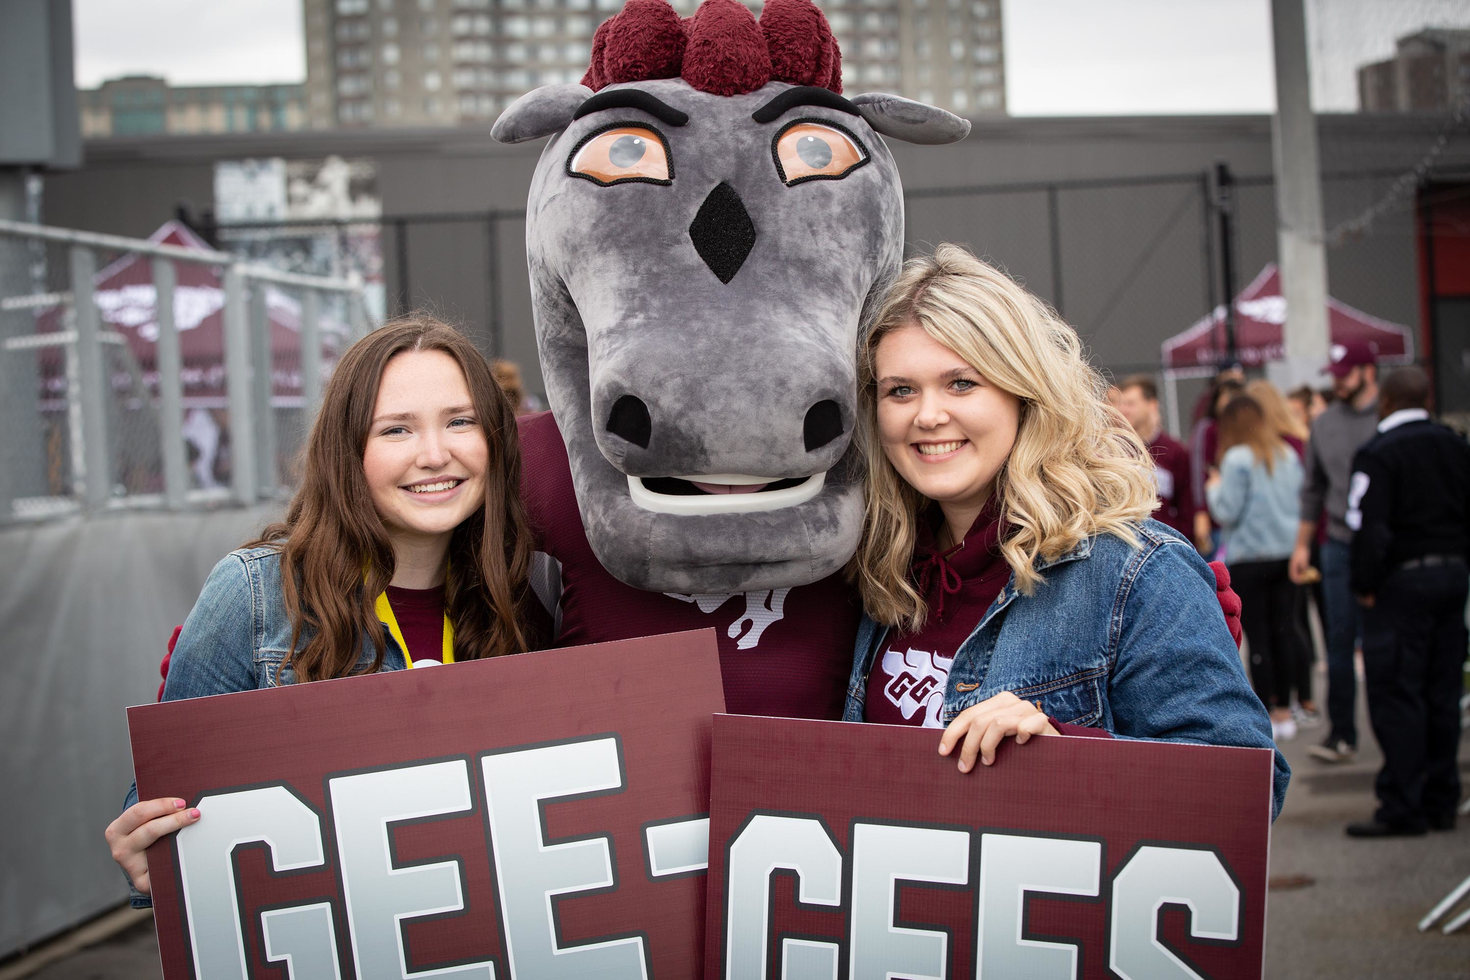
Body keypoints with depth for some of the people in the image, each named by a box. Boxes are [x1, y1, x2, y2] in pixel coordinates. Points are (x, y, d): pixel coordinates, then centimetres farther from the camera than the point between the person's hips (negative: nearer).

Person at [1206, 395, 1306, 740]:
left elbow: (1226, 512, -12)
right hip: (1287, 552, 6)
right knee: (1283, 630, 10)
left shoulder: (1237, 459, -11)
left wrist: (1214, 488, 5)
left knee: (1257, 635, 0)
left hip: (1249, 557, -6)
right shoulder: (1288, 455, 7)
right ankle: (1284, 711, 15)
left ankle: (1266, 715, 2)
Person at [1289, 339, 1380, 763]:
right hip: (1340, 545, 4)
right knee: (1340, 643, 3)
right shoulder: (1325, 423, 9)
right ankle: (1341, 733, 11)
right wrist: (1302, 544, 15)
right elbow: (1314, 489, 17)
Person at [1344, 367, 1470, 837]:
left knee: (1395, 696, -3)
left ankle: (1402, 808, -4)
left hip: (1402, 581, -7)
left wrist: (1365, 586, -9)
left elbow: (1370, 529, -17)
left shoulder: (1377, 454, -11)